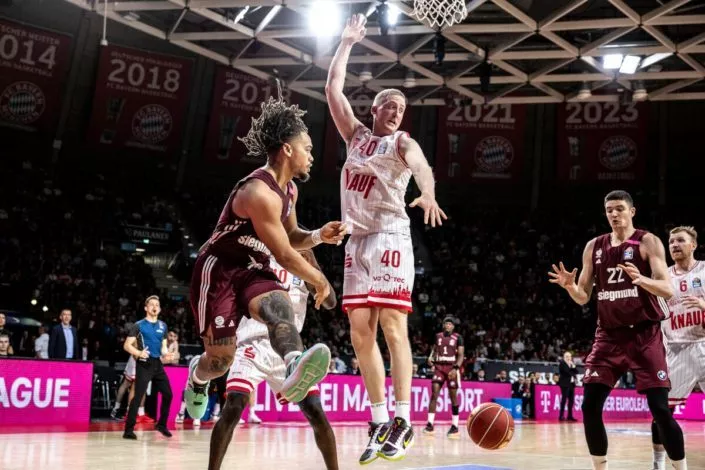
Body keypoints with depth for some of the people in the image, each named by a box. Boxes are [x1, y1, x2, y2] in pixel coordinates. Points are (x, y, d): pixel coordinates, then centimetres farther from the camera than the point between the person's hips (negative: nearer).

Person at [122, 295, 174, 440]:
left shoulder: (163, 326, 13)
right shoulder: (139, 325, -3)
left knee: (168, 394, 8)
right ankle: (129, 430, -5)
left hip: (158, 364, 6)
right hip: (144, 364, -6)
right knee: (138, 396, -10)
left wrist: (166, 353, -3)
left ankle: (161, 424, 24)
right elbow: (127, 345, -6)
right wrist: (139, 353, -24)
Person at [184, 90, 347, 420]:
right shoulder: (259, 192, -25)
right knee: (220, 360, -4)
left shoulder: (289, 189, 6)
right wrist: (320, 281, -7)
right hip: (218, 271, -7)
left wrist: (319, 236, -2)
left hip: (252, 270, 7)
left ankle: (294, 369, -58)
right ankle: (197, 375, 34)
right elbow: (284, 255, -21)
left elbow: (290, 238, 19)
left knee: (279, 305, -29)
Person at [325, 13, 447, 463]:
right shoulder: (357, 135, 18)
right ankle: (380, 422, 8)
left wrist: (428, 194, -43)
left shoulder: (402, 142, 1)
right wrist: (348, 43, 20)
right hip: (357, 240, 6)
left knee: (393, 327, -11)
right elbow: (333, 89, 17)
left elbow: (421, 164, -22)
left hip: (389, 237, -6)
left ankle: (403, 421, -9)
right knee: (361, 331, 2)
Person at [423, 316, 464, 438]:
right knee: (434, 394, -9)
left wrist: (456, 368, -19)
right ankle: (430, 424, -10)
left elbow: (461, 355, -5)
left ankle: (455, 426, 7)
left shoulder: (458, 337, 0)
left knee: (453, 396, 0)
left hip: (452, 368, -3)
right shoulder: (438, 336, 11)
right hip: (439, 367, 3)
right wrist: (431, 357, -2)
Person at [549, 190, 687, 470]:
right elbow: (583, 298, 10)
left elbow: (668, 290, -12)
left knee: (660, 409, -9)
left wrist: (641, 279, -32)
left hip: (645, 334, -4)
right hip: (609, 335, 4)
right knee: (590, 406, -4)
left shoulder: (648, 242, -3)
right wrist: (569, 286, -12)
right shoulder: (594, 247, 9)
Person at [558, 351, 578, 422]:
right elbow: (567, 371, -17)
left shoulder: (572, 364, 20)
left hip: (571, 383, 7)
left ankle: (570, 416, 9)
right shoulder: (561, 363, -4)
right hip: (565, 383, -7)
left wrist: (573, 366, -3)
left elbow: (576, 372, 9)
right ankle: (561, 416, -11)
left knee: (571, 400, 4)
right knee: (564, 399, -11)